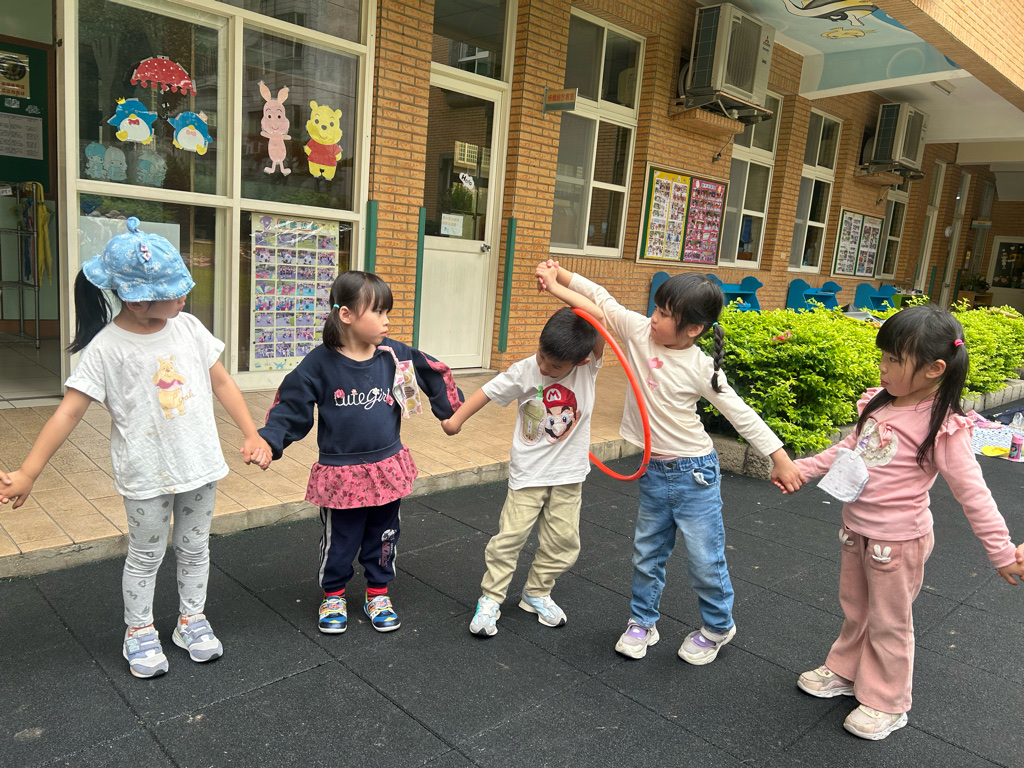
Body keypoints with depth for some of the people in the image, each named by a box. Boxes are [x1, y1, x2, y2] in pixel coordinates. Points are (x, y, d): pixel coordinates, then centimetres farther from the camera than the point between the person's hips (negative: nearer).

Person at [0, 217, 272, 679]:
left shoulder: (188, 327, -2)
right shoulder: (106, 347, -14)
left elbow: (221, 382, 4)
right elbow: (69, 412, -14)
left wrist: (251, 434, 0)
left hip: (200, 464, 4)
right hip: (147, 475, -4)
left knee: (194, 547, 17)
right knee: (146, 555, 13)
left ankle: (192, 619, 36)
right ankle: (139, 632, 33)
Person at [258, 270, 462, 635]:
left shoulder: (395, 356, -5)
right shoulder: (319, 363, -12)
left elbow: (435, 377, 8)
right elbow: (291, 406, -6)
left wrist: (454, 412, 12)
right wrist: (269, 440, -18)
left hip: (387, 468, 3)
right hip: (340, 474, -3)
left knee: (383, 538, 17)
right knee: (339, 542, 12)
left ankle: (378, 593, 39)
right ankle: (333, 595, 37)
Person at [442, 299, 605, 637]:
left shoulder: (587, 368, -14)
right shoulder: (525, 371, -14)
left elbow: (602, 319, -27)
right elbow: (487, 392, -3)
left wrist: (560, 289, -29)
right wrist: (455, 419, 2)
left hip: (568, 473, 2)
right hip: (528, 471, -1)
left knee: (563, 541, 9)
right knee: (510, 535, -2)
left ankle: (536, 594, 30)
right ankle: (490, 599, 15)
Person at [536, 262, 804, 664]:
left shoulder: (701, 369, -17)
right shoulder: (638, 330, -7)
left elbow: (742, 415, -12)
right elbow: (601, 298, 2)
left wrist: (780, 457, -13)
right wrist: (559, 276, -3)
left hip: (694, 473, -4)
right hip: (654, 470, 5)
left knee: (704, 558, 6)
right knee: (646, 552, 17)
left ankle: (718, 627, 32)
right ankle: (642, 623, 36)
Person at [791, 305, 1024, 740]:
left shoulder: (942, 427, -23)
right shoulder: (880, 404, -3)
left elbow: (972, 493, -19)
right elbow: (850, 448, 12)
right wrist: (802, 468, 9)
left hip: (897, 541, -7)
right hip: (856, 531, 7)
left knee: (888, 624, 12)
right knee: (855, 611, 25)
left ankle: (886, 704, 32)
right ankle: (845, 672, 46)